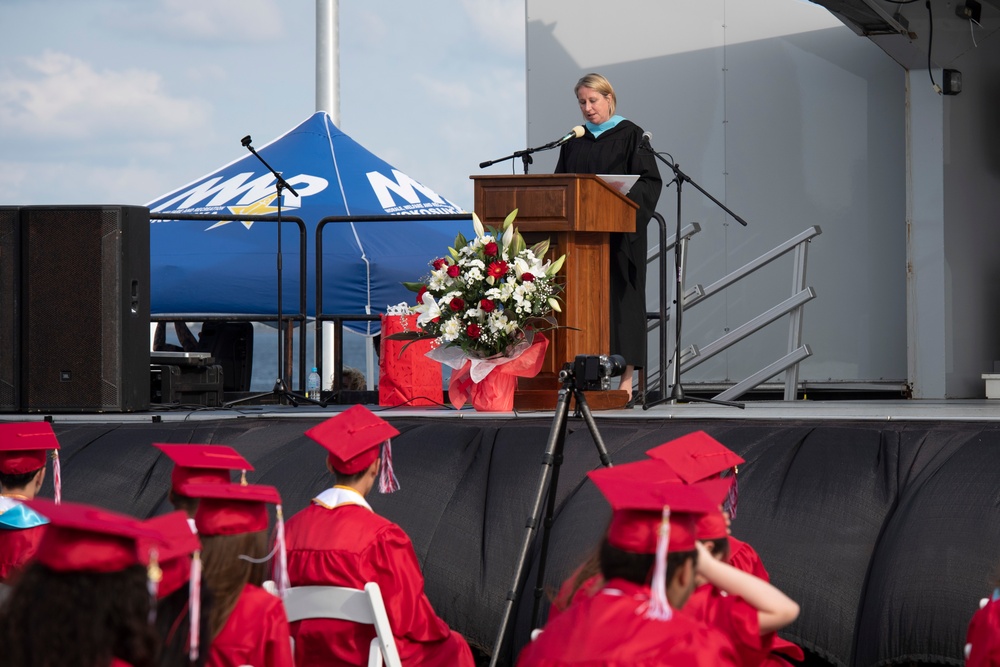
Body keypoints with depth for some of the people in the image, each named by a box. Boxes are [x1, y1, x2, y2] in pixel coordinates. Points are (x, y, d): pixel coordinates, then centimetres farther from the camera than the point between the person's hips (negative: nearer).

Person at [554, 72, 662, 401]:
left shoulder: (630, 135, 0)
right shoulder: (574, 141, 15)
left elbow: (649, 182, -6)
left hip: (620, 235, -5)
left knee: (619, 297, -6)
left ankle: (625, 378, -6)